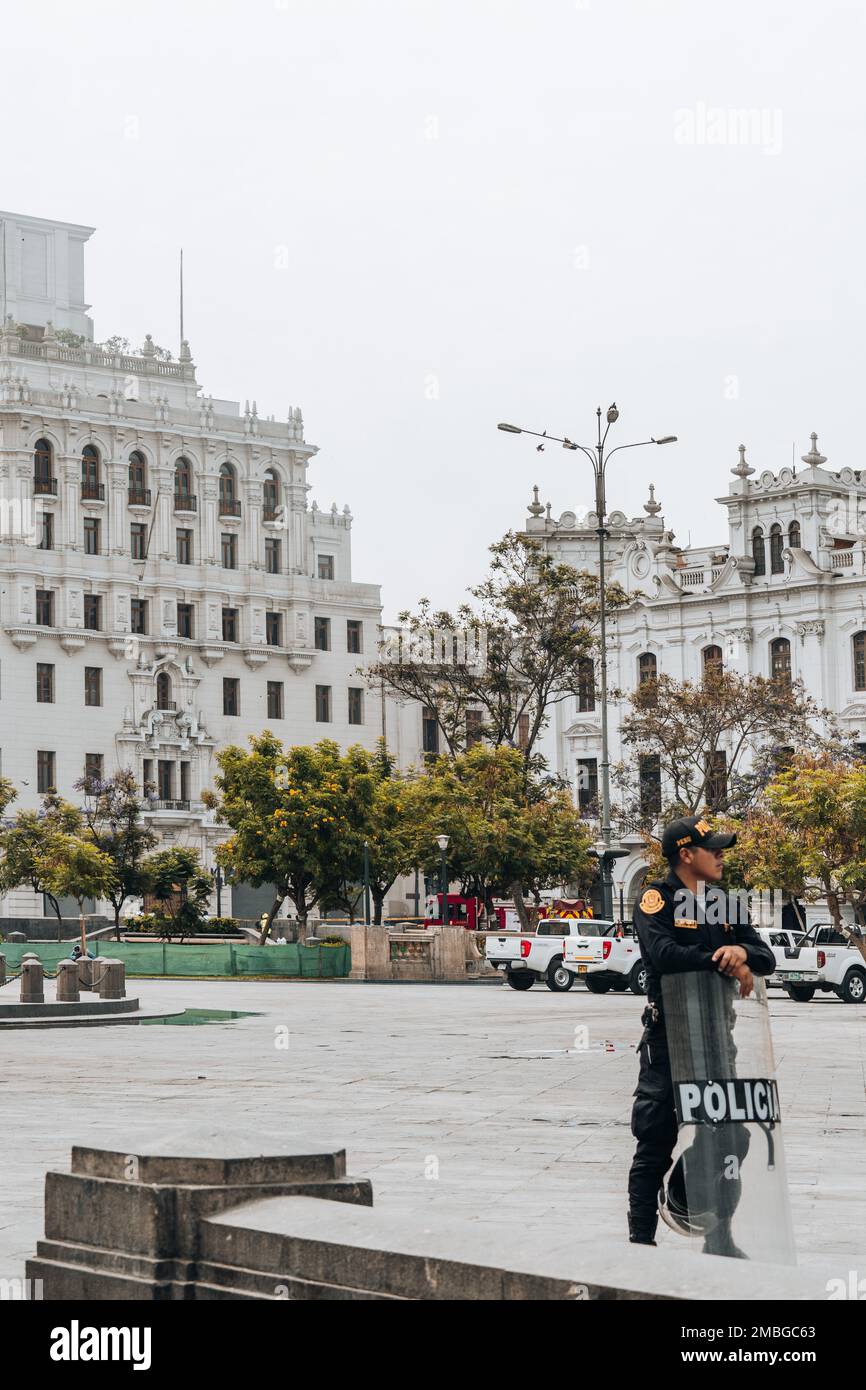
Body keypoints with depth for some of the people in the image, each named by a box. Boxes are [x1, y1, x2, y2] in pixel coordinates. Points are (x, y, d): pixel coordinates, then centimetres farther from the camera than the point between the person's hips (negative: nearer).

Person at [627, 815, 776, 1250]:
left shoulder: (722, 906, 13)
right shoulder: (656, 899, -7)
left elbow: (767, 958, 7)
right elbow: (664, 954, -24)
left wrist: (742, 951, -15)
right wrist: (723, 963, -20)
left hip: (714, 1036, 6)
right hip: (667, 1038, -6)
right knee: (655, 1144, -1)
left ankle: (720, 1239, 21)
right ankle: (642, 1240, 7)